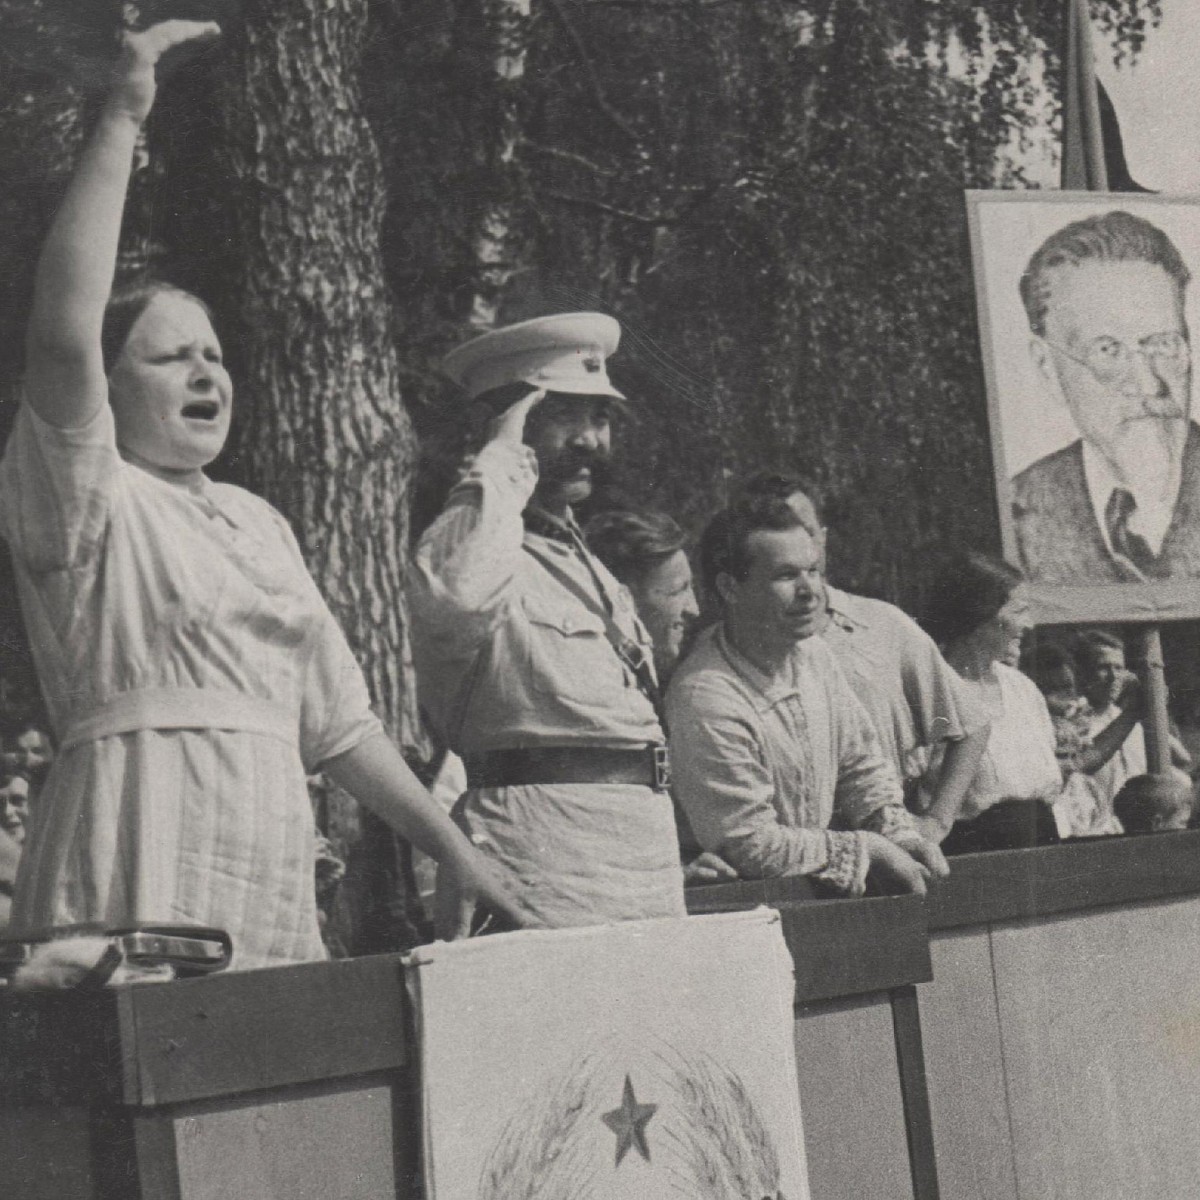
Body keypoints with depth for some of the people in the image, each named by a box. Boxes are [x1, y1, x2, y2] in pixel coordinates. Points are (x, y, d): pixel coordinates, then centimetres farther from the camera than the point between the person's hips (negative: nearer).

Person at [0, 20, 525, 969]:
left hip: (270, 877, 7)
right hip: (141, 865, -7)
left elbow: (335, 713, 26)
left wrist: (454, 849, 23)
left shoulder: (258, 523, 24)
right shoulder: (87, 503, 2)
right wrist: (122, 122, -17)